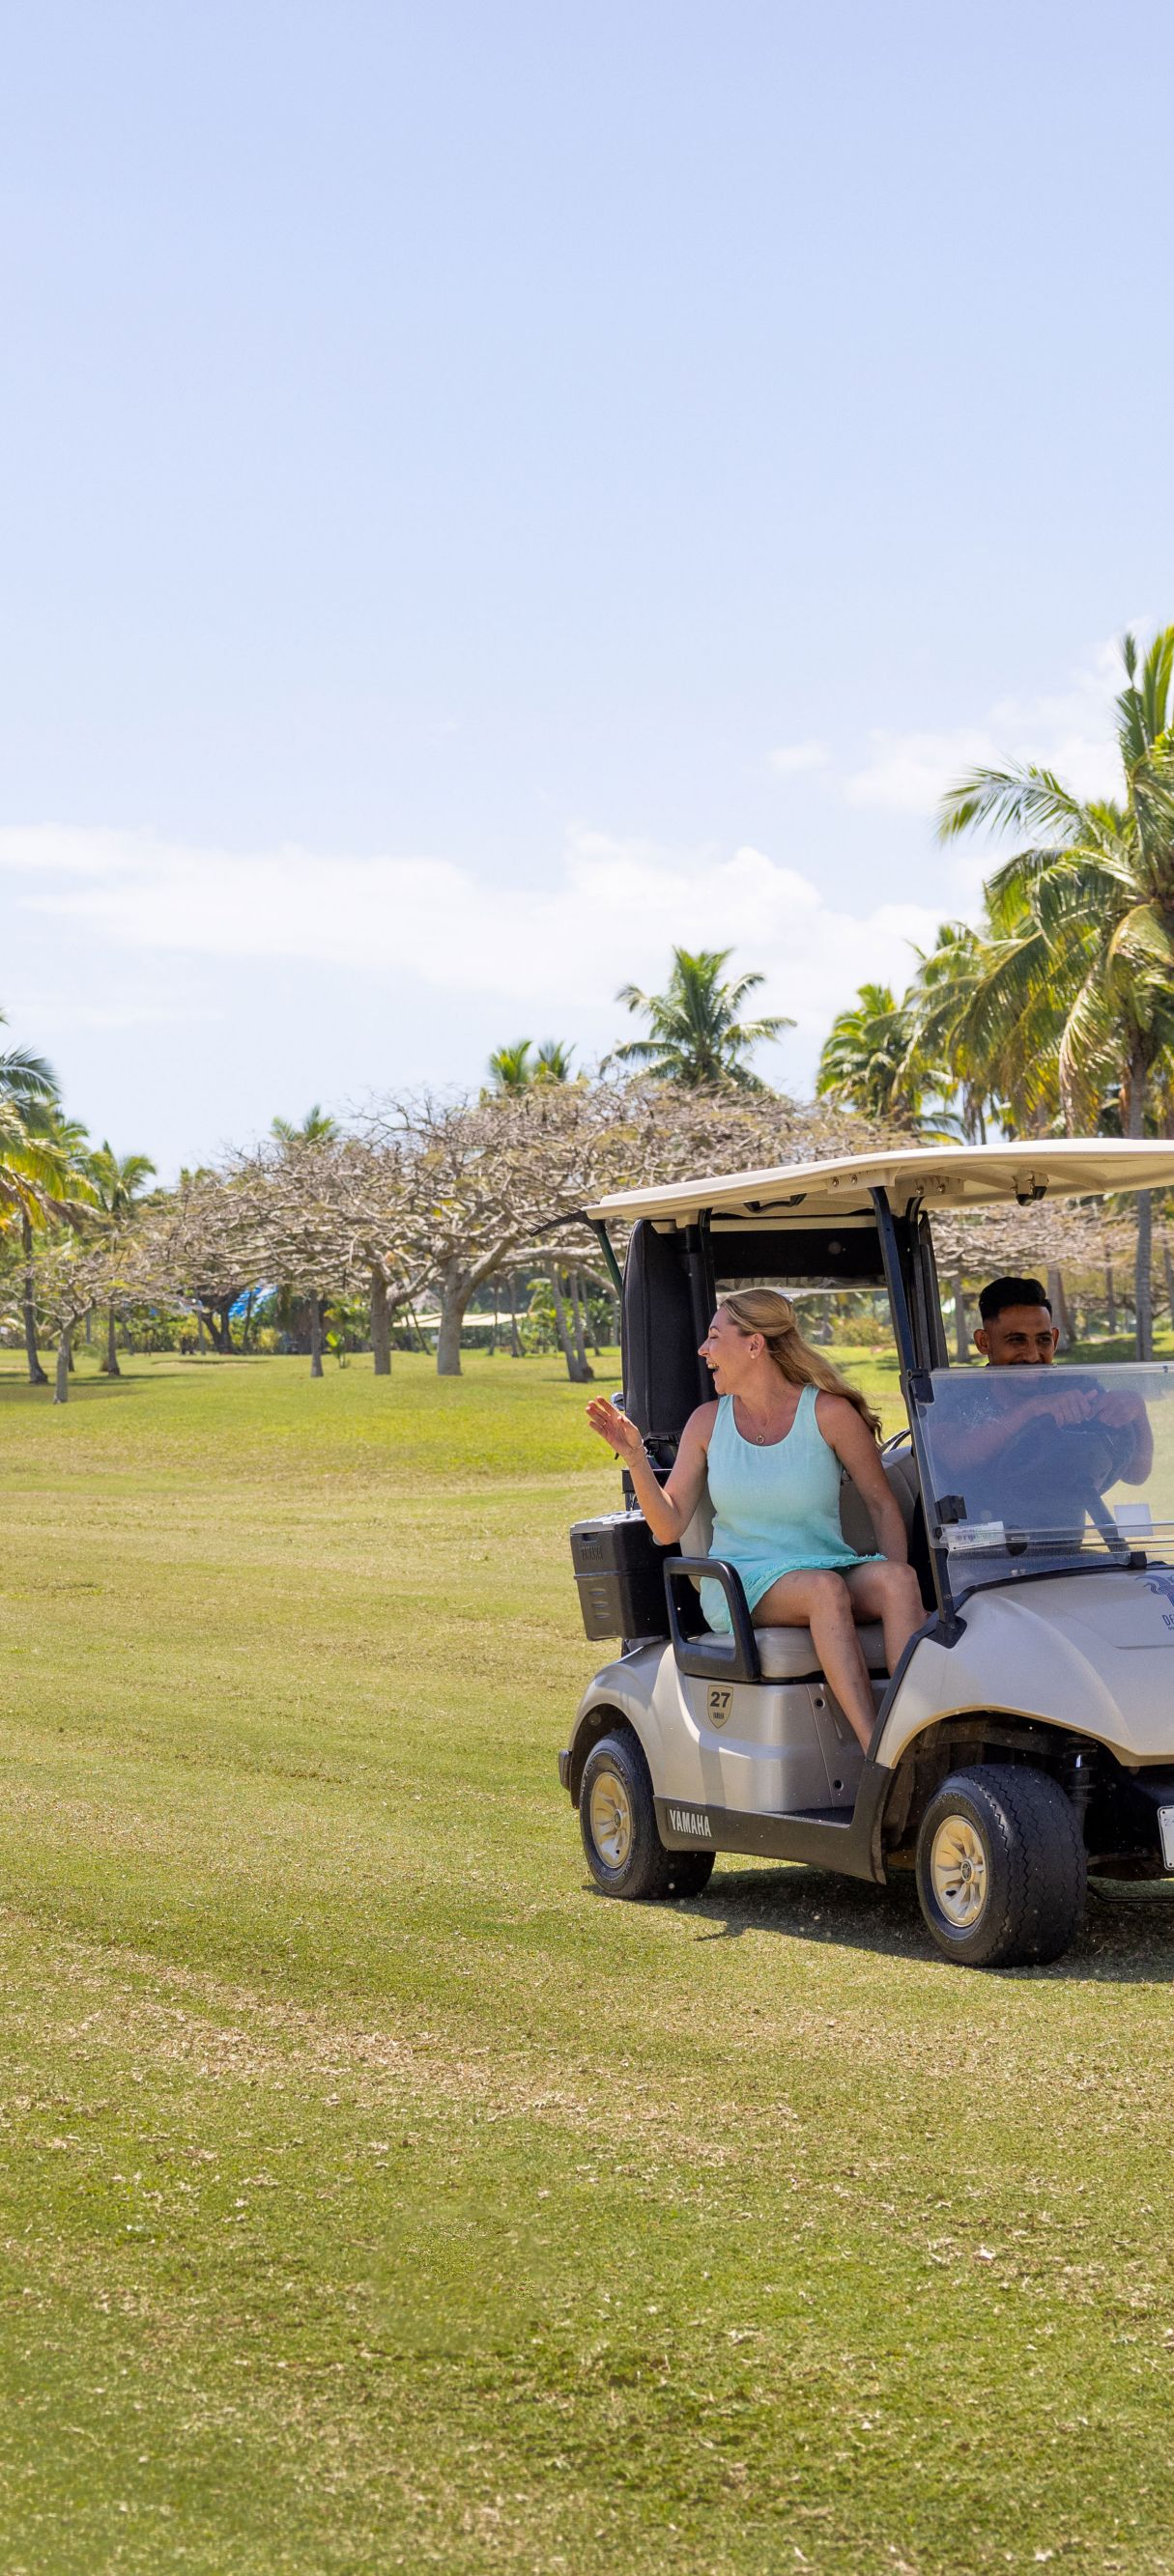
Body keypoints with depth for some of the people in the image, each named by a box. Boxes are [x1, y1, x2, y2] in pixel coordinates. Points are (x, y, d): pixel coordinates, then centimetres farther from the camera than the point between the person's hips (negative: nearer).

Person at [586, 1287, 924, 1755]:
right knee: (824, 1588, -34)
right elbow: (668, 1526, 3)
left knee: (899, 1580, -31)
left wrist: (893, 1581, -11)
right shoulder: (708, 1421, 5)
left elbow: (881, 1503, 4)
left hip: (831, 1567, 1)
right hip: (740, 1583, -1)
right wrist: (633, 1456, -11)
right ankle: (878, 1754, -43)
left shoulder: (828, 1413, -1)